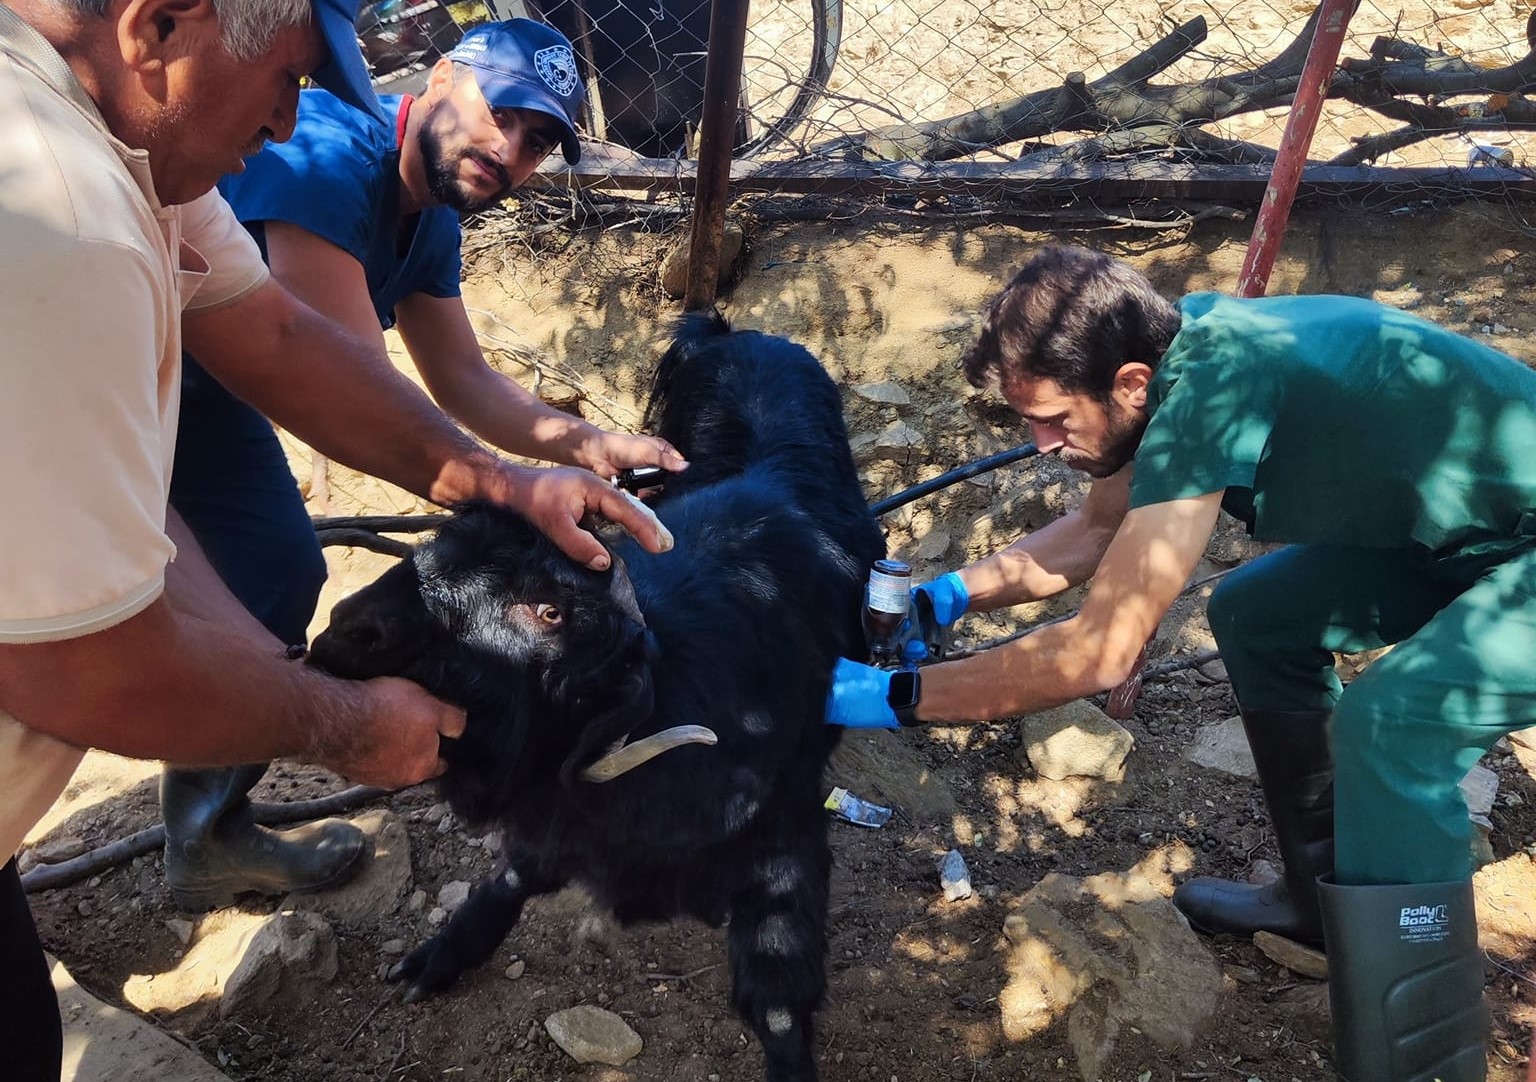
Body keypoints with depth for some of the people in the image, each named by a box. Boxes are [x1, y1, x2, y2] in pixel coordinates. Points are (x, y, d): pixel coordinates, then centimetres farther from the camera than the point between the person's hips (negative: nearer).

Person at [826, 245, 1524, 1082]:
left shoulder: (1209, 388, -33)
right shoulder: (1180, 348, -6)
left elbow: (1101, 652, -32)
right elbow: (1098, 527, 9)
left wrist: (894, 700, -25)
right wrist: (944, 596, 0)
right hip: (1471, 520, 9)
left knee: (1391, 725, -27)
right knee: (1255, 614, 10)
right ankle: (1325, 891, 23)